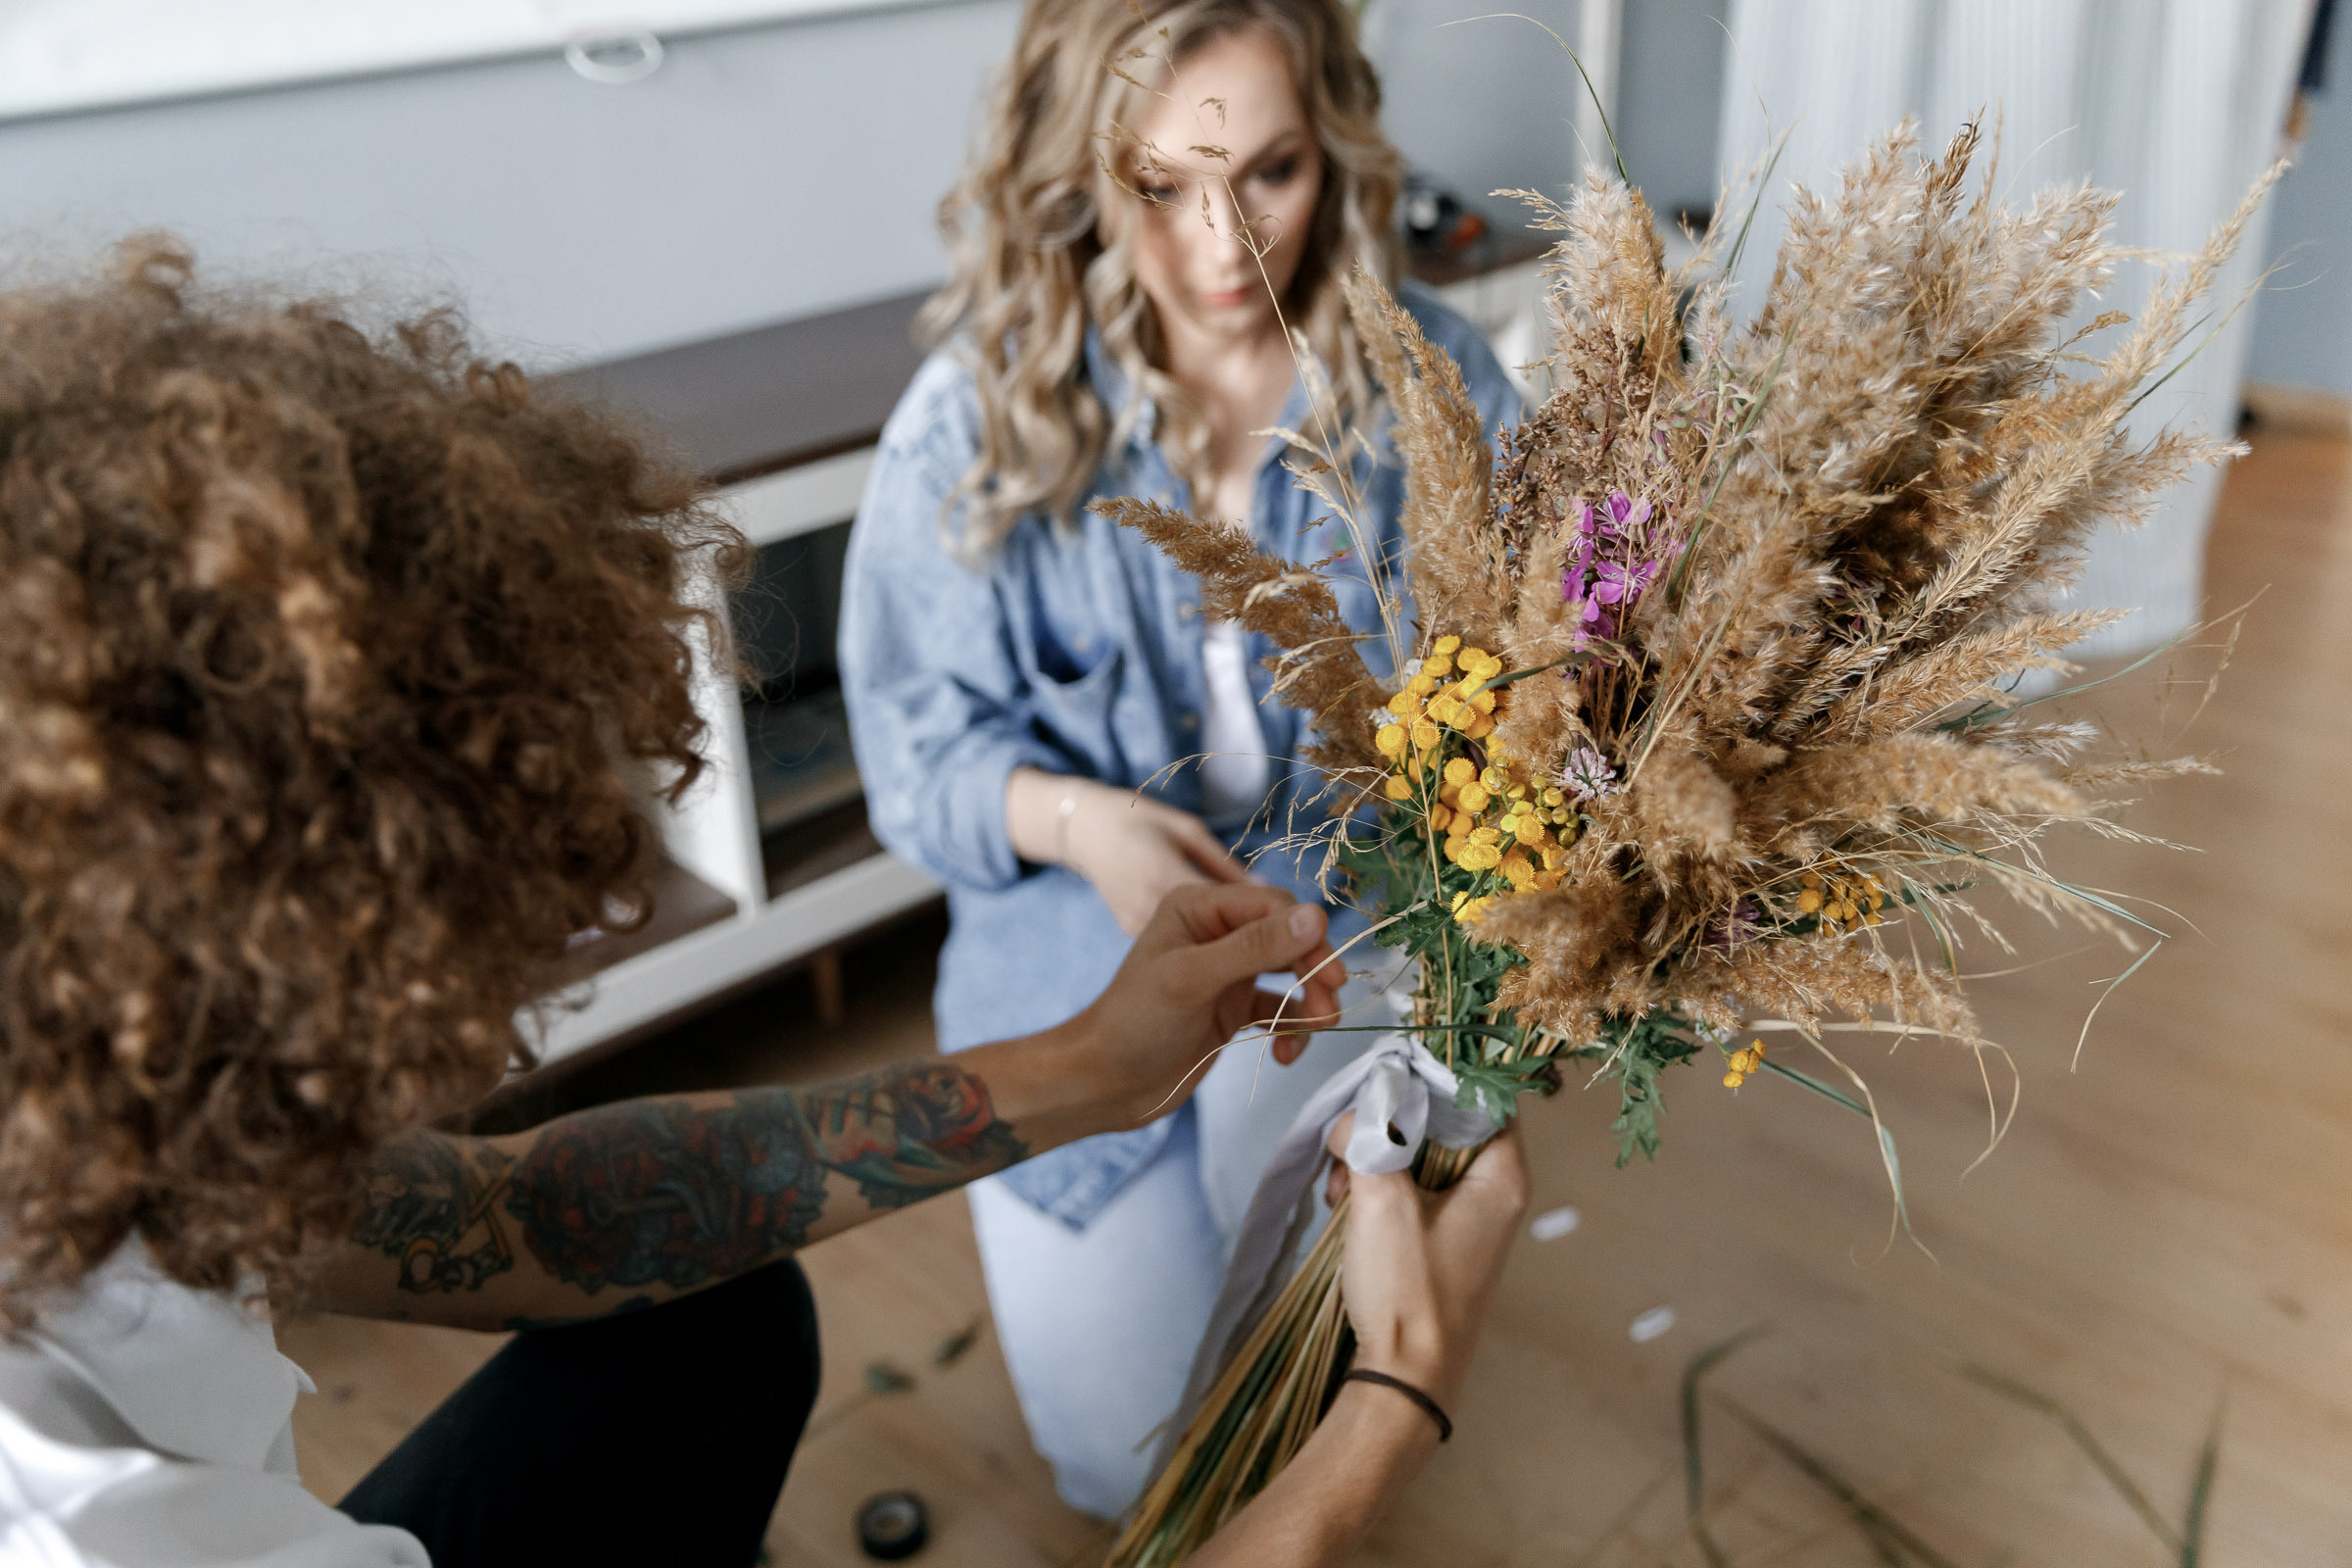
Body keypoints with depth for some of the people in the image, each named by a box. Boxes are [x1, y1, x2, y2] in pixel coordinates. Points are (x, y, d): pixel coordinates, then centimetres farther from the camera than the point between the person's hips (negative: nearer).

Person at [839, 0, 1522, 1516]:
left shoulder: (1435, 379, -12)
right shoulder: (976, 417, -14)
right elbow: (920, 744, -8)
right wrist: (1072, 816, -29)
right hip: (1077, 948, 1)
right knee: (1132, 1463, 5)